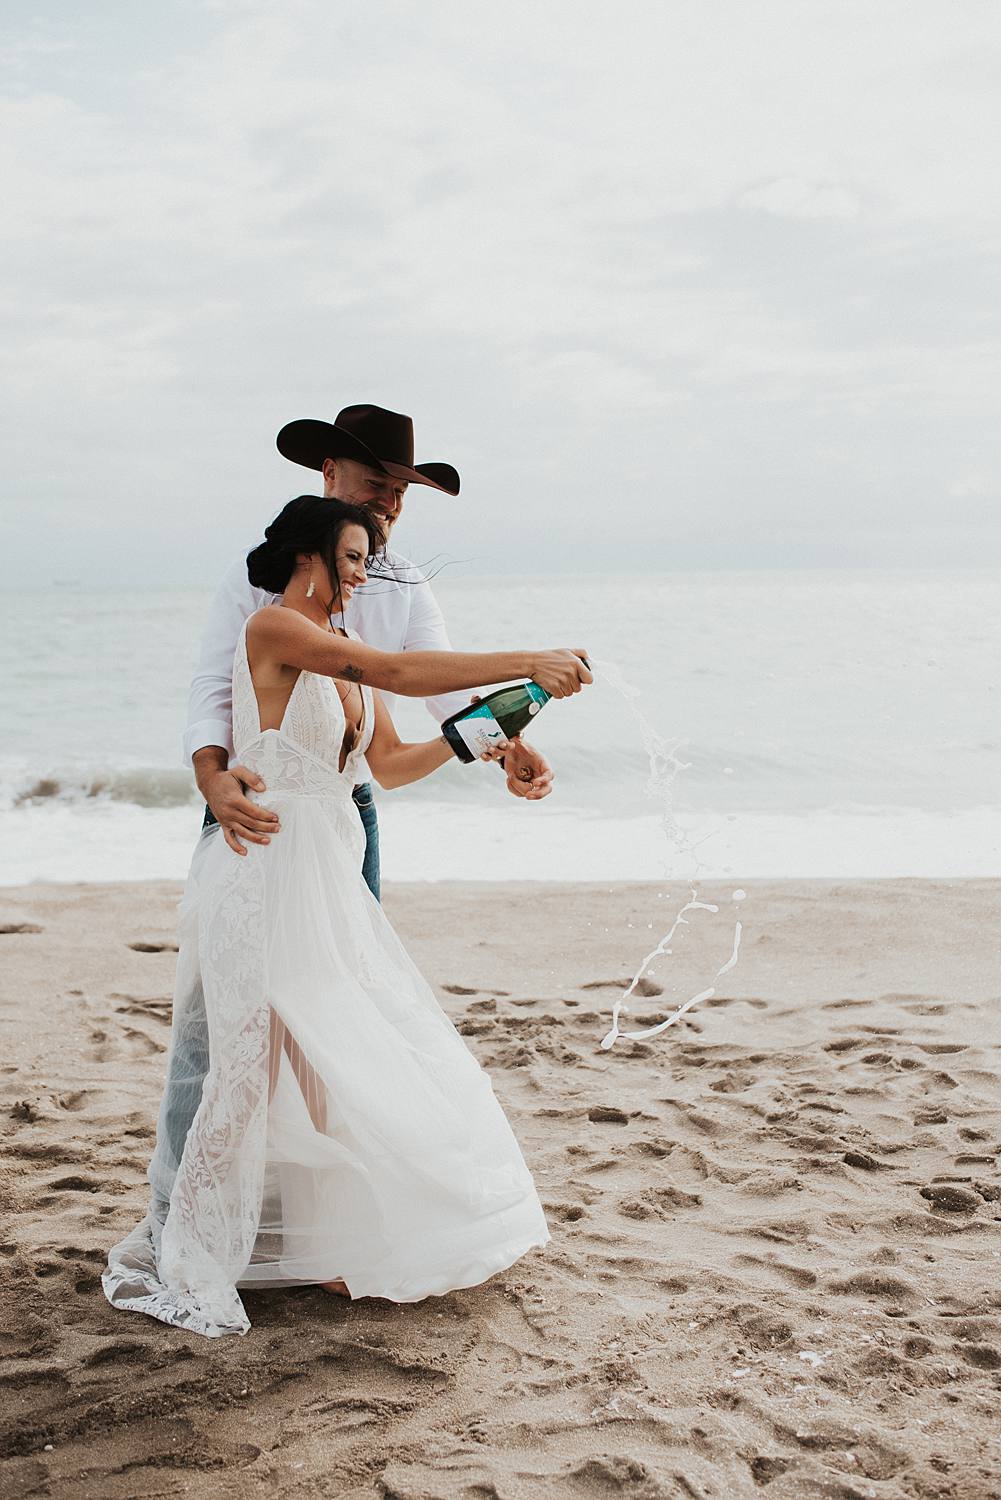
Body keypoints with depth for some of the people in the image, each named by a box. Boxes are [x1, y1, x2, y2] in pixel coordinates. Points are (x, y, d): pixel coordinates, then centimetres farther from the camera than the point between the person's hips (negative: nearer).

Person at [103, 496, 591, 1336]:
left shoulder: (342, 651, 15)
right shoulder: (274, 628, -11)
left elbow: (390, 764, 16)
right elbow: (396, 672, -22)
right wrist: (526, 663, -22)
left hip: (329, 875, 9)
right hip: (270, 873, -9)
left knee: (357, 1058, 10)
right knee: (255, 1069, -4)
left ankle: (338, 1250, 24)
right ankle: (182, 1268, 12)